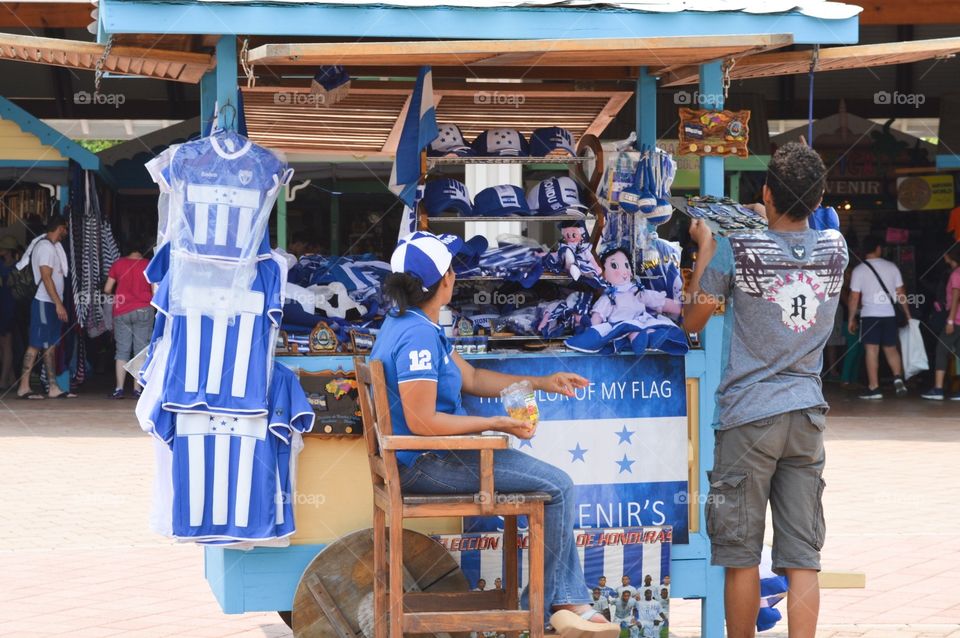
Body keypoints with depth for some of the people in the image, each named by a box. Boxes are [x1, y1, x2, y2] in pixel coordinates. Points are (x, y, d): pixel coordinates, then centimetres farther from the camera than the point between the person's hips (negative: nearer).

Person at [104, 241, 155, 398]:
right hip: (143, 310, -1)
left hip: (121, 312, 1)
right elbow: (156, 292, -3)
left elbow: (107, 289, 5)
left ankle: (119, 388, -2)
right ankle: (137, 389, -1)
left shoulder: (117, 264, 3)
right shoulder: (148, 265, 0)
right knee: (140, 350, 3)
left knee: (122, 351, 5)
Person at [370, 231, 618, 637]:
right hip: (425, 463, -11)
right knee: (557, 486, -8)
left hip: (428, 456, 11)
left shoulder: (411, 325, 13)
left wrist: (540, 384, 18)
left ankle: (571, 605, 6)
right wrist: (496, 425, -20)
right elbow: (421, 422, -27)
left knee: (555, 484, 12)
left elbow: (471, 378, 21)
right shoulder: (418, 336, -22)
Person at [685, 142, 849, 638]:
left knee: (741, 555, 6)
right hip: (807, 415, 3)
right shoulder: (836, 248, 1)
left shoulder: (735, 250, -11)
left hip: (748, 415, -3)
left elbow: (692, 321, 3)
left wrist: (705, 246, 11)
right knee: (802, 558, 2)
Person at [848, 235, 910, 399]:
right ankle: (898, 378, -7)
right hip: (890, 314, 3)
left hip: (870, 315, -2)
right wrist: (907, 312, 16)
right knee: (891, 348, 13)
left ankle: (874, 387, -4)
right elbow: (900, 293, 6)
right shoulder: (891, 267, 3)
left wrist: (851, 318, 6)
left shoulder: (859, 270, -2)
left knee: (872, 350, -1)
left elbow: (854, 297, -3)